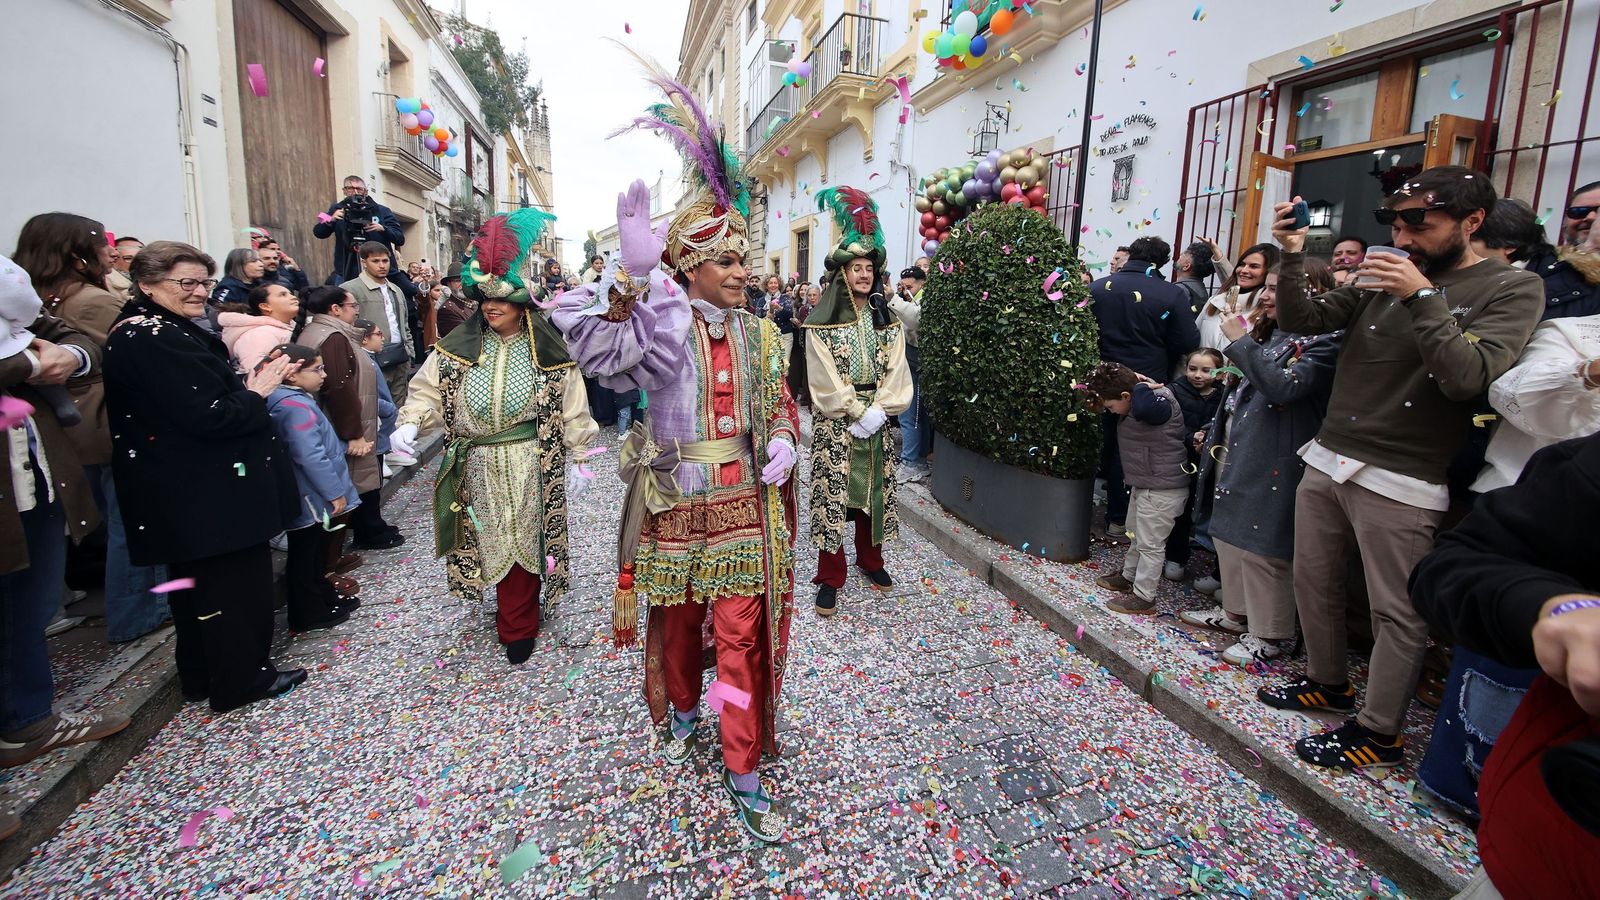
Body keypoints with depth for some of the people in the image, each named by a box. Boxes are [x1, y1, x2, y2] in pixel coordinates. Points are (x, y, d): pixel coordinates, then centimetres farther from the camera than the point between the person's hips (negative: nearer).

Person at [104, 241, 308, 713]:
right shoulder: (155, 340, -20)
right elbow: (207, 416, -25)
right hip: (208, 493, -11)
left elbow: (214, 394, 14)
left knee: (197, 581, 20)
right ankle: (241, 678, 15)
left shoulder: (163, 330, 12)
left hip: (187, 492, 11)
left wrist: (249, 385, -1)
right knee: (235, 578, 2)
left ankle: (202, 674, 35)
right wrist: (256, 393, -11)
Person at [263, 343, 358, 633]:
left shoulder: (295, 399, 10)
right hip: (308, 498, -10)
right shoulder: (296, 406, -23)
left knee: (315, 552, 21)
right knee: (305, 555, 2)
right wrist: (334, 492, -20)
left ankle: (323, 596, 35)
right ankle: (307, 615, 13)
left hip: (310, 496, 10)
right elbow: (310, 456, -27)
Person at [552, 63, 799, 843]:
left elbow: (780, 407, 13)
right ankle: (683, 713, 48)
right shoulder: (661, 325, -8)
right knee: (677, 622, 17)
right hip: (677, 503, -2)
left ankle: (744, 778, 17)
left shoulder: (758, 333, 4)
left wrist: (781, 451, -8)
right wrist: (632, 274, -42)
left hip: (744, 504, 2)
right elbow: (593, 346, -27)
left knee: (742, 636, 4)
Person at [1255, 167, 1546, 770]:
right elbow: (1301, 320, 6)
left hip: (1400, 483, -5)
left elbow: (1468, 377, -17)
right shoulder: (1382, 279, 10)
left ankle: (1379, 732, 16)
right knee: (1312, 582, 15)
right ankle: (1328, 683, 35)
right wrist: (1292, 255, -6)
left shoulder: (1511, 289, -4)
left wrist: (1422, 297, -21)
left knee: (1397, 613, 1)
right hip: (1326, 461, 6)